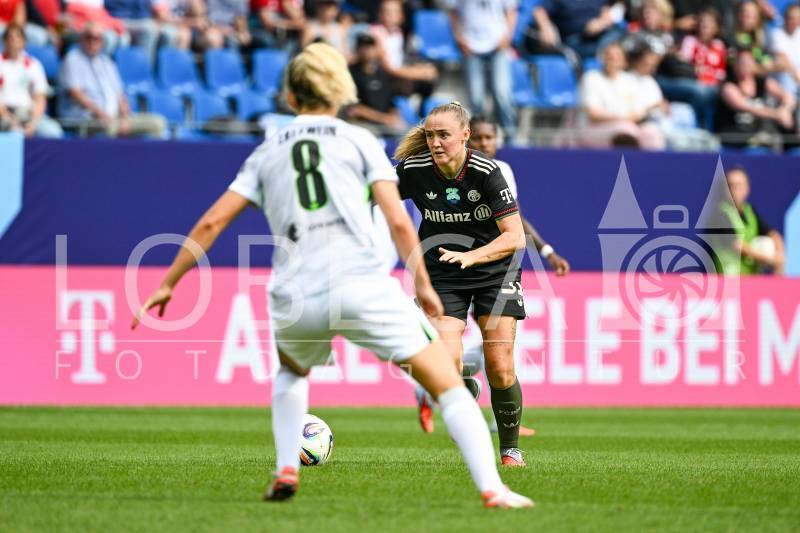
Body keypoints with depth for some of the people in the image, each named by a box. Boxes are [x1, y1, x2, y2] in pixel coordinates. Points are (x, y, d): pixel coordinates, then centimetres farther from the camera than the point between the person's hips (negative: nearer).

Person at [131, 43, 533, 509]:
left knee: (292, 369, 37)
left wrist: (167, 286, 21)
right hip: (363, 286, -3)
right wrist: (424, 286, 10)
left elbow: (211, 223, 15)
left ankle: (286, 471, 21)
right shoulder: (360, 141, 12)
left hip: (294, 300, 3)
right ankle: (492, 490, -12)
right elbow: (398, 221, 2)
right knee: (448, 384, 3)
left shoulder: (267, 153, 19)